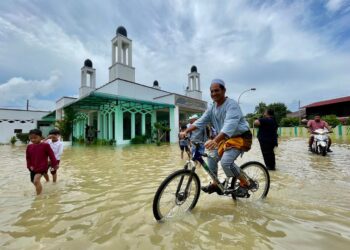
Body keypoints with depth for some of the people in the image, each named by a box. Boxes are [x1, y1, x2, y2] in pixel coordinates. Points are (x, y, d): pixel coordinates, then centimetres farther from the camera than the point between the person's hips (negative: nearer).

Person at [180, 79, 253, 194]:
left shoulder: (232, 104, -21)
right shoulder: (212, 108, 3)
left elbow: (230, 125, -37)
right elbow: (201, 121, -3)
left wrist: (215, 140, -51)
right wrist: (186, 131, -17)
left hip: (241, 137, -8)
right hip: (225, 138, 8)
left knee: (226, 161, -23)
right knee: (211, 157, 4)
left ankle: (246, 183, 1)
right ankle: (215, 184, 22)